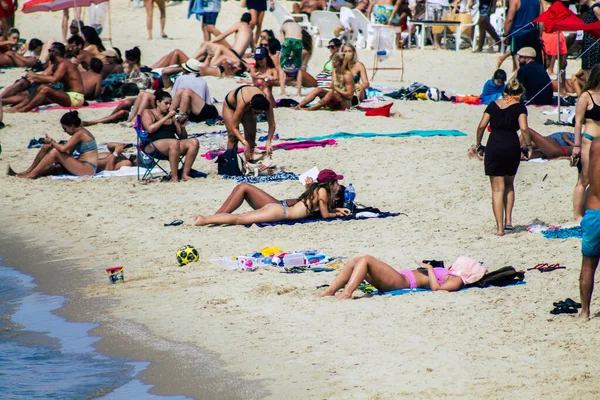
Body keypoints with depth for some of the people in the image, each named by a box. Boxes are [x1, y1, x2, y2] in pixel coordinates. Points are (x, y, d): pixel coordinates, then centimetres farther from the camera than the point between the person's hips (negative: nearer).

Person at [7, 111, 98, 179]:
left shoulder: (79, 134, -14)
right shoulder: (79, 133, 17)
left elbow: (63, 149, -23)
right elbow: (68, 153, 17)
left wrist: (51, 141, -6)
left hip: (87, 168, -10)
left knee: (55, 152, -19)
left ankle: (31, 174, -17)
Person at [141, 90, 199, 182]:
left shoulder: (170, 116, 25)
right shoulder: (148, 113, 13)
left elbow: (183, 136, 21)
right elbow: (150, 129, -9)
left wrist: (175, 121, 6)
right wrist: (166, 117, -5)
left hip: (172, 147, 6)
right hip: (154, 145, -6)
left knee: (194, 142, -21)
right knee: (174, 142, -38)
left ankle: (185, 174, -24)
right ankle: (174, 177, -38)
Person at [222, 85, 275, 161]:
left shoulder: (266, 102, -37)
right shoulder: (243, 103, -48)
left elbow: (272, 124, -28)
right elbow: (234, 127, -42)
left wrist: (268, 142, -40)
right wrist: (245, 143, -52)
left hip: (247, 109, 4)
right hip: (230, 105, -3)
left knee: (251, 136, -5)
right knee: (233, 136, -13)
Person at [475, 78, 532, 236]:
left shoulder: (493, 105, 9)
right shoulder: (519, 107, 0)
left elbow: (481, 126, 3)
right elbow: (524, 129, -12)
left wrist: (478, 144, 13)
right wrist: (528, 146, -3)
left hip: (494, 146, 1)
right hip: (512, 146, -1)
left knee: (497, 189, 3)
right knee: (509, 184, 22)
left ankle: (500, 227, -2)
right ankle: (508, 220, 12)